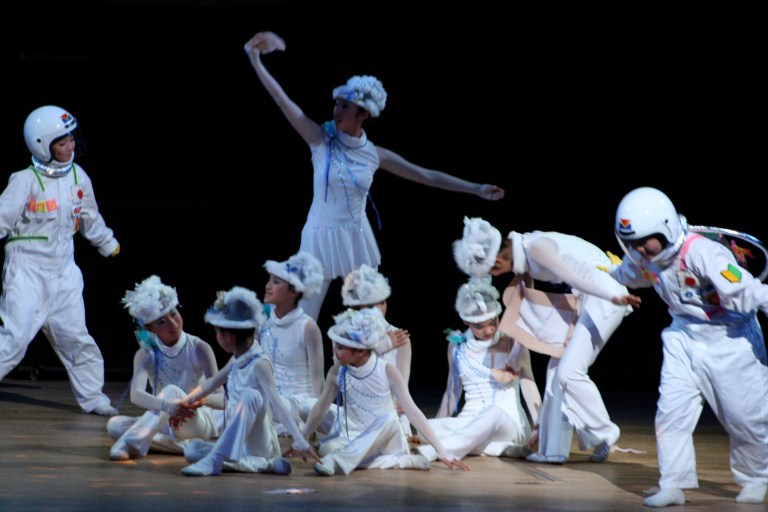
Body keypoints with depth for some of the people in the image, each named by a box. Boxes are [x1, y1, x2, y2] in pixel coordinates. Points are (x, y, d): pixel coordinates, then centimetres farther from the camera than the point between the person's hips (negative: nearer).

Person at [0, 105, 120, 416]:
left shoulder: (78, 177, 4)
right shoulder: (25, 181, -14)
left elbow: (90, 218, 21)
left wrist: (108, 244, 34)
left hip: (64, 271, 6)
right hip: (27, 269, -6)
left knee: (75, 337, 12)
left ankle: (92, 397, 23)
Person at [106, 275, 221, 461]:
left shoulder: (199, 349, -12)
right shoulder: (146, 355, -7)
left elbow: (222, 400, -16)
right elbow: (136, 395, -26)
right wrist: (166, 405, -47)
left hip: (199, 421, -3)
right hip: (165, 426, 3)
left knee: (172, 391, -32)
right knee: (115, 425, -23)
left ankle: (130, 442, -42)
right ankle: (185, 446, -30)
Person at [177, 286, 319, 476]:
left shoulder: (259, 364, -16)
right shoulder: (237, 360, 8)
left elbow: (276, 404, -25)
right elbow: (213, 383, 24)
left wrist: (299, 440, -32)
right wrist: (185, 403, 30)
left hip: (259, 445, -8)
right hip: (238, 445, 8)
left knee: (251, 395, -31)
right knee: (192, 450, -10)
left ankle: (214, 460, -30)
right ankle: (263, 465, -9)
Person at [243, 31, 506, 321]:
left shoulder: (375, 155, -2)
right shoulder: (322, 140, -9)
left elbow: (426, 176, 5)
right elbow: (284, 102, -15)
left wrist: (477, 189, 6)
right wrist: (256, 62, -22)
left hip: (357, 240, 2)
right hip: (322, 238, -2)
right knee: (306, 317, -1)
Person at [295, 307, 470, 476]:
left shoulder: (387, 371, -14)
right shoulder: (337, 372, -7)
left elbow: (412, 412, -15)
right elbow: (320, 409, 8)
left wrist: (442, 453, -18)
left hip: (385, 442, -1)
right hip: (353, 440, 1)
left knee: (388, 419, -35)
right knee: (327, 448, -31)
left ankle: (338, 460, -34)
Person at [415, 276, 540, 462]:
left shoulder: (512, 343, 3)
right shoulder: (457, 346, 10)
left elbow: (529, 386, 0)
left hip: (508, 423, -3)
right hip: (469, 424, 3)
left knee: (496, 412, -39)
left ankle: (429, 452, -48)